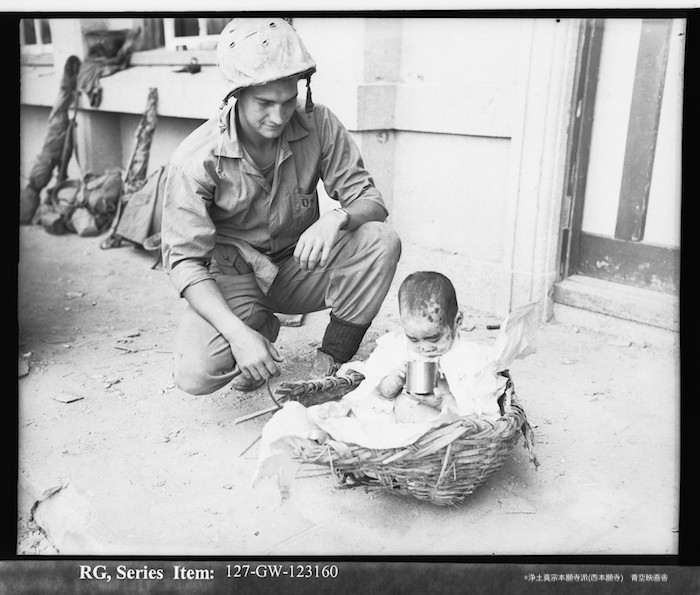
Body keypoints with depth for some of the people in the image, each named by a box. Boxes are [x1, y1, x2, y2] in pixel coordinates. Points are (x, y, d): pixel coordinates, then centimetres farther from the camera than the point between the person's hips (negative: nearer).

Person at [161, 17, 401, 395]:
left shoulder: (318, 124, -14)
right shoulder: (194, 160, -21)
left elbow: (369, 200, -10)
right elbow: (184, 261, -20)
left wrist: (337, 217, -36)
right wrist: (238, 333, -34)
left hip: (299, 265, 2)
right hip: (233, 276, -2)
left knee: (381, 240, -25)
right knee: (196, 375, -26)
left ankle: (330, 363, -8)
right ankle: (261, 326, 10)